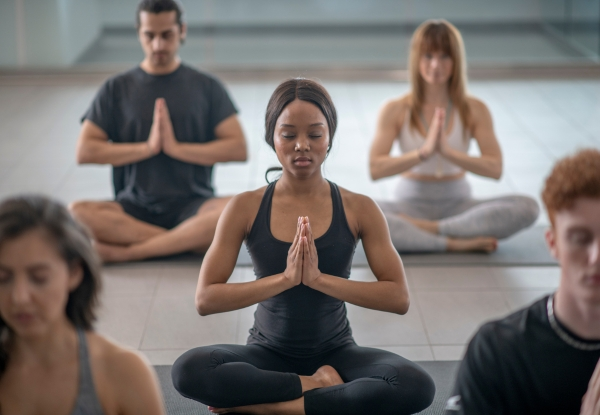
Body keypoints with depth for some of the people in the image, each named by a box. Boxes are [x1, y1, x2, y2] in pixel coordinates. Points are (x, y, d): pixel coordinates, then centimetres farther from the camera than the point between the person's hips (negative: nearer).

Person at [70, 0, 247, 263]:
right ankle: (190, 241, -24)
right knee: (77, 214, -30)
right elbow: (84, 151, 0)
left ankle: (125, 252, -27)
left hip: (192, 205, 0)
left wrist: (177, 148, -10)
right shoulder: (117, 89, 9)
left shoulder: (207, 87, 8)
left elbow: (238, 149, -1)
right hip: (134, 207, 1)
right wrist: (146, 147, -9)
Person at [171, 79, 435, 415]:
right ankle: (318, 386, -17)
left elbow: (399, 297, -12)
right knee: (189, 370, -31)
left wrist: (318, 278, -23)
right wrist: (285, 278, -23)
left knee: (417, 386, -30)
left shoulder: (359, 209, -5)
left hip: (335, 352, 1)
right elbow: (205, 299, -13)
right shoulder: (246, 208, -6)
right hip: (269, 353, 0)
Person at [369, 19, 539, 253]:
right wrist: (423, 153, -26)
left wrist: (447, 152, -24)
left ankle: (425, 229, -26)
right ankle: (454, 243, -29)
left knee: (527, 207, -25)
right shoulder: (395, 111, -3)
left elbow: (495, 169, -10)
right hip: (412, 204, -1)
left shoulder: (474, 110, 1)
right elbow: (375, 169, -13)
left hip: (458, 205, 2)